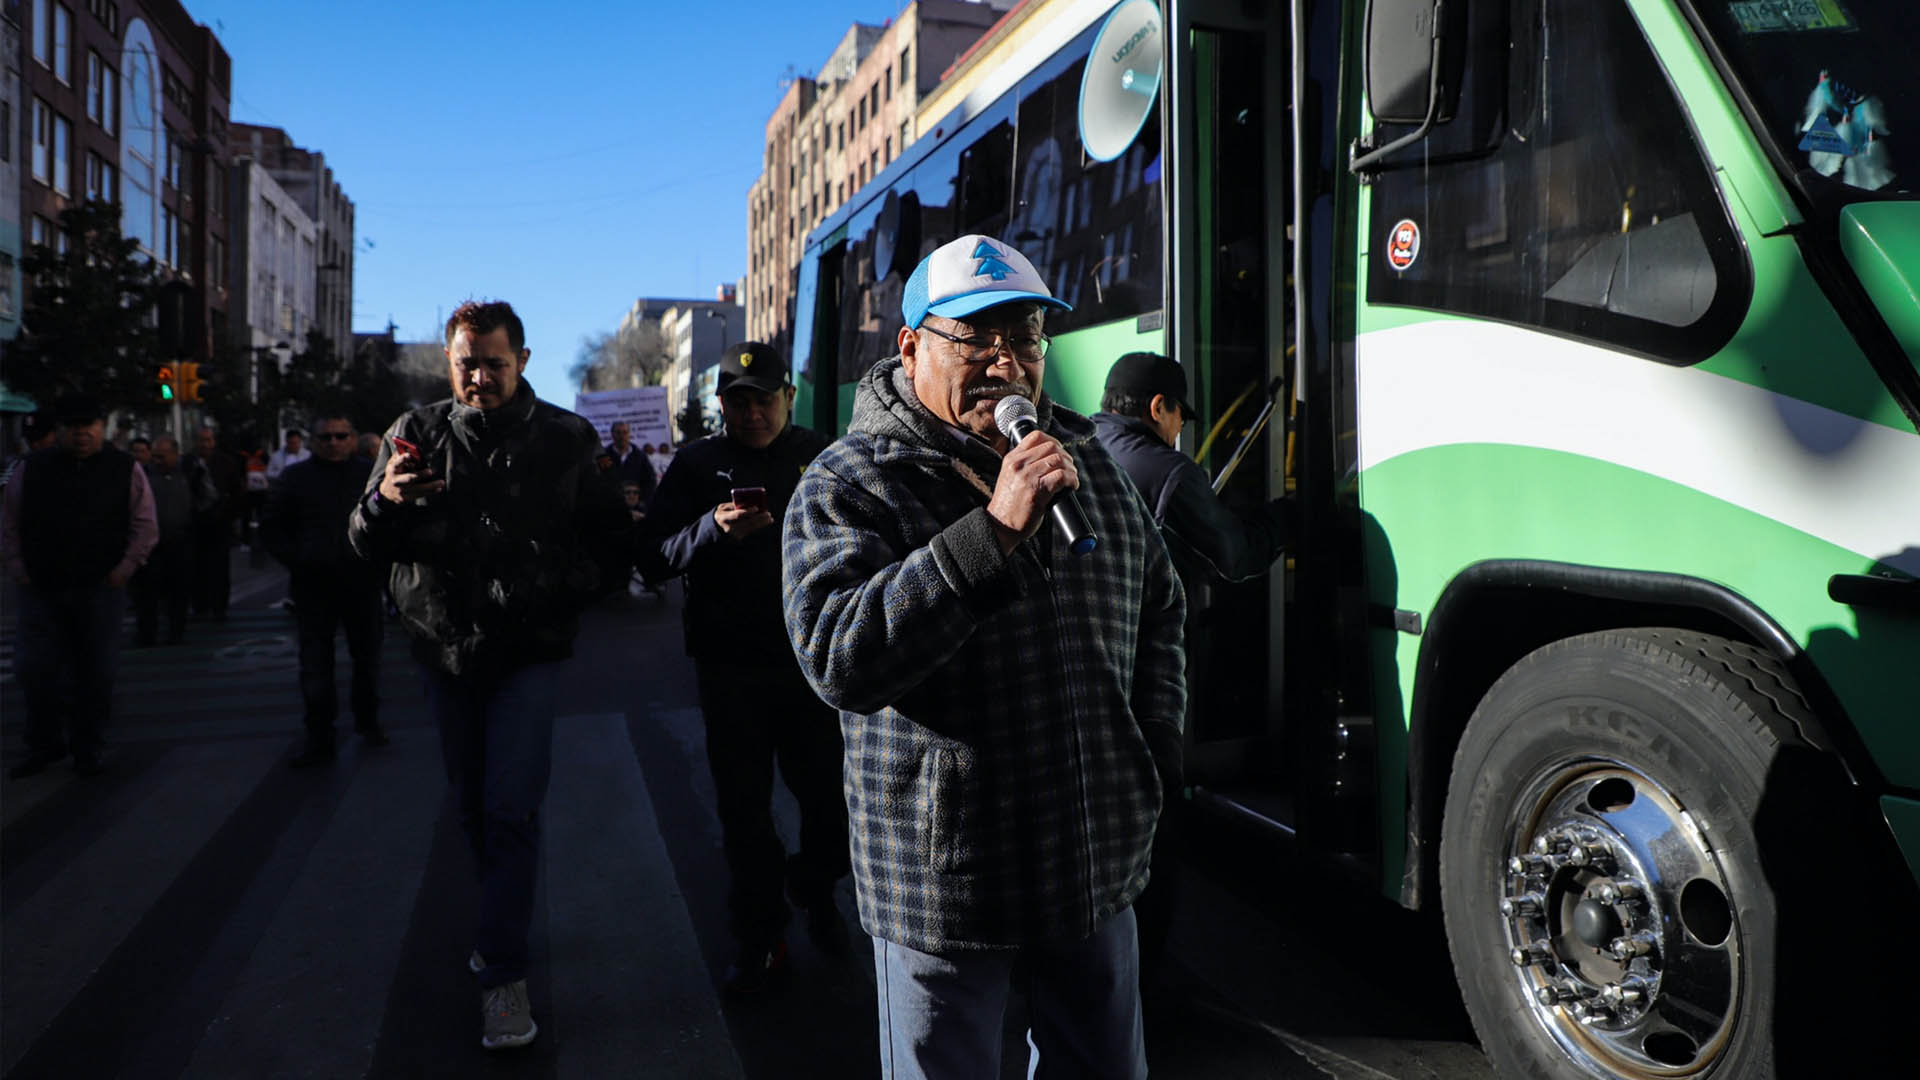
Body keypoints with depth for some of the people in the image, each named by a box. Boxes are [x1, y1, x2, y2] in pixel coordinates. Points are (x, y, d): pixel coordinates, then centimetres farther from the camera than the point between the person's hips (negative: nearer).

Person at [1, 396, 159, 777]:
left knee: (96, 675, 3)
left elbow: (145, 526, 1)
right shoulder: (34, 469, 6)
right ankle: (43, 746, 20)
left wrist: (124, 568, -7)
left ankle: (87, 750, 17)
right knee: (36, 671, 2)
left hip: (100, 590, -1)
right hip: (41, 591, 1)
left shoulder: (125, 470, 2)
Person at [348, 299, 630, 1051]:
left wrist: (569, 587, -9)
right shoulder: (417, 434, 1)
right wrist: (384, 499, -22)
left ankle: (504, 974, 2)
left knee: (510, 810, -8)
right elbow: (366, 547, -1)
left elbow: (613, 538, 8)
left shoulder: (566, 439, -2)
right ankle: (502, 924, 36)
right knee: (472, 806, 14)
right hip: (446, 650, 3)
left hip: (528, 651, -3)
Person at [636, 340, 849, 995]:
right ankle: (760, 940, 21)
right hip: (731, 664, 0)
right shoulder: (697, 465, 4)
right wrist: (712, 527, -21)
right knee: (744, 809, 6)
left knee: (830, 797, 4)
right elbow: (651, 560, -3)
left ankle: (817, 894, 34)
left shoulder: (822, 457, 6)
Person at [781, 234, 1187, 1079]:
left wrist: (1157, 748, 9)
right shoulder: (850, 485, -13)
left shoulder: (1086, 459, 7)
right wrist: (994, 530, -32)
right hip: (942, 887, -5)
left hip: (1100, 866, 6)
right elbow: (839, 659, -28)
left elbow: (1157, 607, 19)